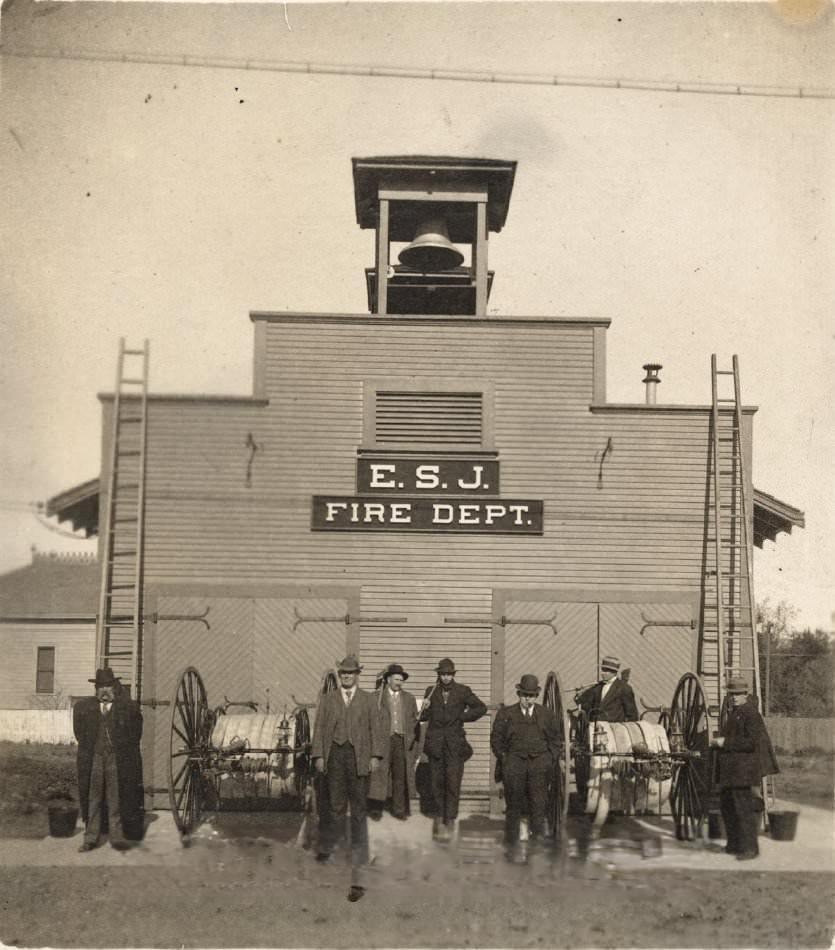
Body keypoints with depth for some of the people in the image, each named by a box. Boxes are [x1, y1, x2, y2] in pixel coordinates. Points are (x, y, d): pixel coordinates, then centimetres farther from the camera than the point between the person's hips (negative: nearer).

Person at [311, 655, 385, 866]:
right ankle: (326, 848, 11)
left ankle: (359, 852, 12)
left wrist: (375, 756, -3)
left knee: (359, 805, 3)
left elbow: (375, 728, 6)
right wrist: (318, 755, -1)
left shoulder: (367, 699, 9)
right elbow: (319, 728, 8)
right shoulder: (328, 699, 11)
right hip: (335, 753, 0)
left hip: (359, 755, 0)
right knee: (335, 804, 2)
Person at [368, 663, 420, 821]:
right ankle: (376, 807, 4)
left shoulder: (409, 698, 15)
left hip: (403, 742, 3)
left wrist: (414, 743, 7)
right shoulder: (376, 697, 4)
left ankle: (399, 809, 11)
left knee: (401, 775, 3)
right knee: (379, 773, -5)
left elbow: (414, 722, 15)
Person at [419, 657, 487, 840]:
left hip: (455, 744, -2)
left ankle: (450, 822, -5)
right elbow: (424, 717, 13)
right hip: (435, 743, 2)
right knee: (437, 783, 7)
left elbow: (481, 708, 7)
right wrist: (424, 708, -8)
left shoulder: (463, 691, 2)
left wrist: (462, 717, -1)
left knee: (453, 783, -8)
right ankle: (440, 817, 21)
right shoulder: (431, 691, 8)